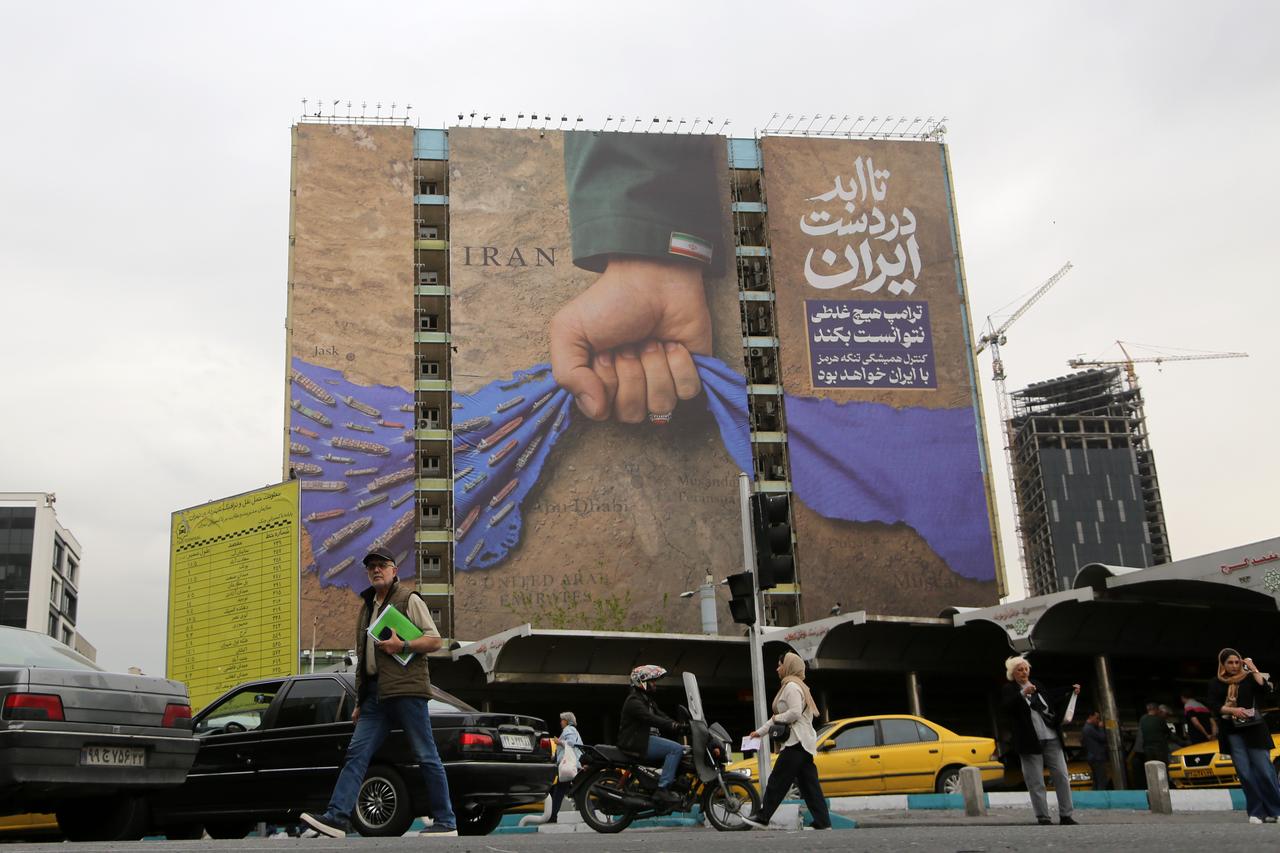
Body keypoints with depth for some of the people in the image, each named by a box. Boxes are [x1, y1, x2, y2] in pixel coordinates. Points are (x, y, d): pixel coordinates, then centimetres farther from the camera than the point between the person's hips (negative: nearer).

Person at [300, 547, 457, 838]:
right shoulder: (367, 608, 23)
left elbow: (435, 640, -3)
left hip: (406, 689, -7)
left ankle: (445, 822, 2)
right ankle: (336, 817, -7)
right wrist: (360, 701, 22)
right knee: (356, 753, -3)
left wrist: (402, 645, -17)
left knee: (426, 756, -3)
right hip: (375, 694, 7)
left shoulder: (409, 599, 3)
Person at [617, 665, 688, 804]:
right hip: (635, 742, -10)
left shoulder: (647, 700, 21)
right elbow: (650, 719, -25)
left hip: (645, 738, 10)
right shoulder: (634, 701, -12)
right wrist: (675, 726, -31)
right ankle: (663, 789, -26)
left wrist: (681, 727, -3)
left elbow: (661, 716, 13)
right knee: (676, 749, -21)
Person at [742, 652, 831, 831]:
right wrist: (760, 731, 27)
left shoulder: (791, 686, -8)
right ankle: (823, 823, 2)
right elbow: (780, 716, 27)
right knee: (809, 785, 6)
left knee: (777, 781, -5)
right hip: (802, 743, 10)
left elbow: (795, 713, -22)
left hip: (796, 742, -10)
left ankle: (762, 818, -1)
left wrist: (777, 718, -6)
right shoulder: (796, 686, 24)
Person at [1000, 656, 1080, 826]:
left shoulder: (1037, 685, 14)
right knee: (1036, 783, -2)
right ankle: (1043, 818, 5)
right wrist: (1023, 694, -32)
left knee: (1062, 777, 4)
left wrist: (1070, 689, 32)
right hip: (1030, 742, -5)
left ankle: (1065, 816, 12)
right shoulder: (1010, 690, -3)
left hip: (1051, 740, 5)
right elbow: (1006, 706, -22)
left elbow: (1051, 697, 32)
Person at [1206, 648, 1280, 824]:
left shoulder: (1249, 678, 4)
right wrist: (1232, 710, -17)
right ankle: (1256, 812, 2)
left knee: (1264, 771, -7)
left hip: (1254, 730, -2)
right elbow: (1213, 705, -1)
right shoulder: (1216, 683, 9)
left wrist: (1254, 669, -11)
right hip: (1232, 733, 2)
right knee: (1245, 773, -2)